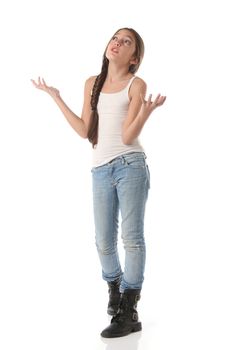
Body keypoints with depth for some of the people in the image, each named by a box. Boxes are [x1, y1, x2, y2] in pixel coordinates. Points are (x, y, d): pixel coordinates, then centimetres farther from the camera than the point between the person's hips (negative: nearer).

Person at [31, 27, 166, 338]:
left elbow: (128, 137, -9)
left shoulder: (137, 85, 0)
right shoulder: (93, 83, 13)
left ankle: (128, 312, -1)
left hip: (130, 166, -4)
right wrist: (56, 97, 11)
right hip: (101, 170, 4)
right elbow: (84, 131, 10)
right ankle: (115, 287, 37)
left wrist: (147, 111, -26)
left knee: (132, 237, -7)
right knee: (104, 242, 9)